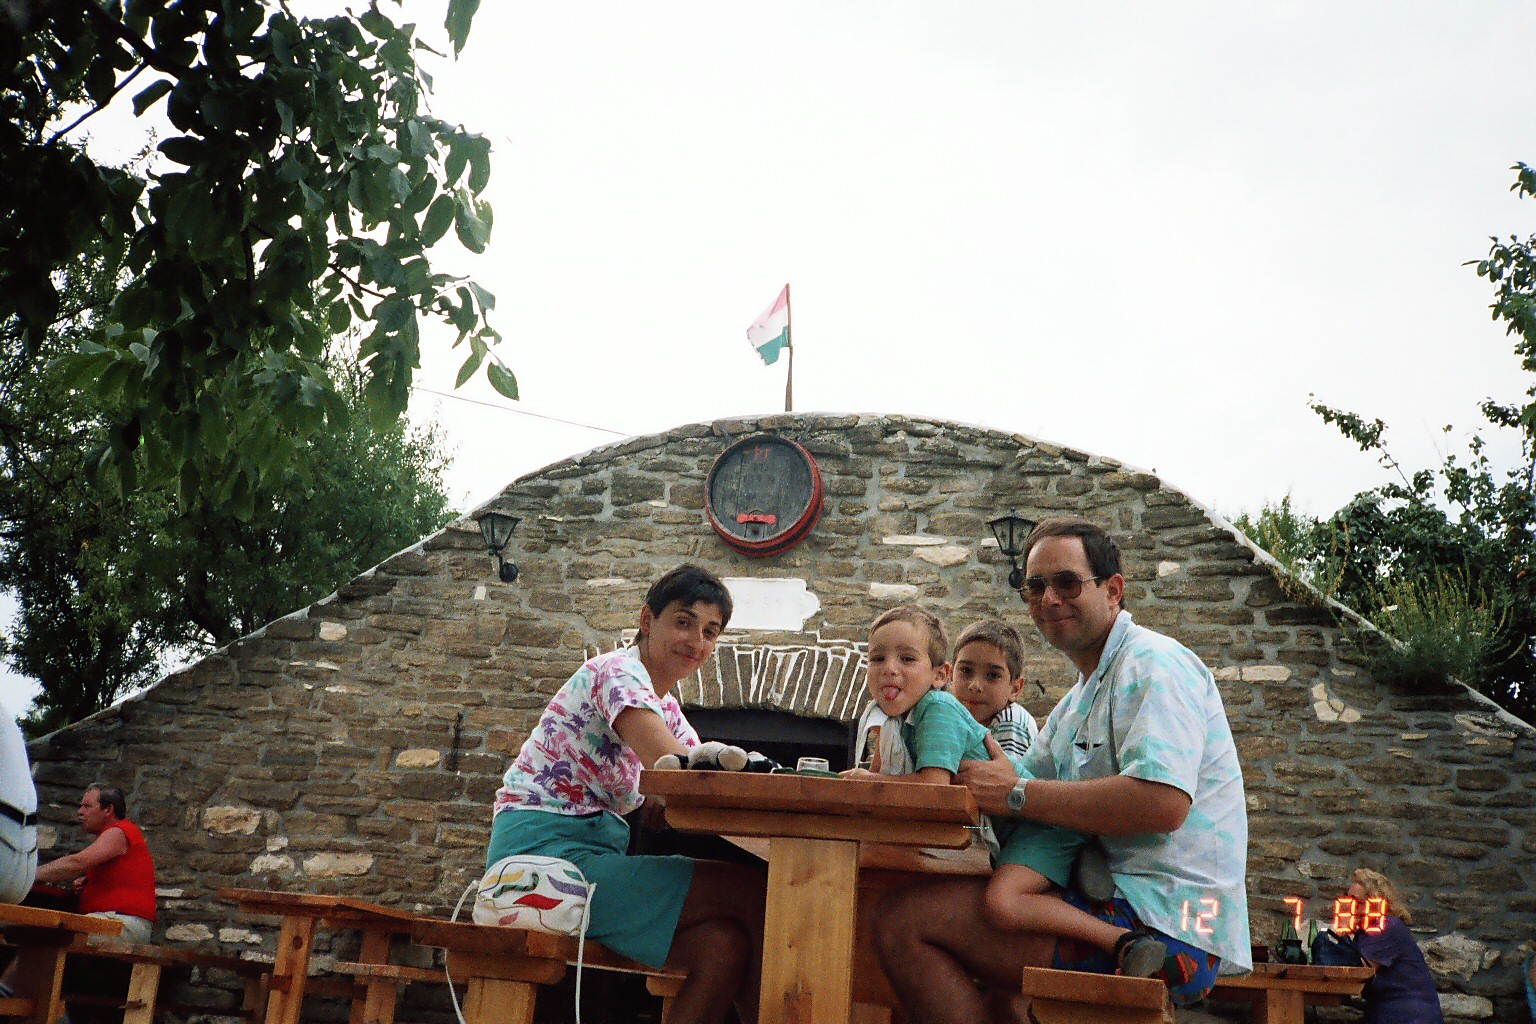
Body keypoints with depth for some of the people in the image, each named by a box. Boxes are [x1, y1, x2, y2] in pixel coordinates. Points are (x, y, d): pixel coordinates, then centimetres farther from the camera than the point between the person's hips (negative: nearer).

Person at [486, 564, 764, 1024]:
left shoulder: (666, 707, 20)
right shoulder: (620, 670, -9)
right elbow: (672, 766, -24)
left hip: (592, 854, 9)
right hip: (546, 846, -9)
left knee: (724, 945, -14)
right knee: (754, 895, -18)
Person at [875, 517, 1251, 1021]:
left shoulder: (1152, 663, -10)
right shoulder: (1077, 703, 22)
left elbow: (1163, 803, -25)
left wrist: (1016, 795, -17)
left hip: (1161, 921, -10)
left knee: (905, 919, -20)